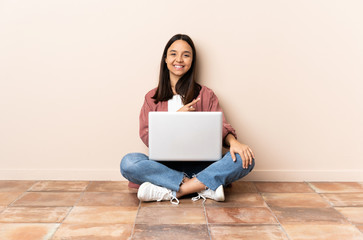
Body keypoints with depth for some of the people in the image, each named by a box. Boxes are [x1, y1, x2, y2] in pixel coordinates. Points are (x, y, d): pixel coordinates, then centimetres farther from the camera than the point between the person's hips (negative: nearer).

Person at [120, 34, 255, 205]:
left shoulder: (206, 95, 12)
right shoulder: (152, 98, 11)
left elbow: (220, 126, 1)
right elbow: (147, 137, 1)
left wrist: (233, 141, -21)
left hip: (199, 166, 1)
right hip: (164, 166, 0)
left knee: (245, 160, -25)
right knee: (128, 163, -30)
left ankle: (174, 191, -27)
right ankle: (205, 186, -27)